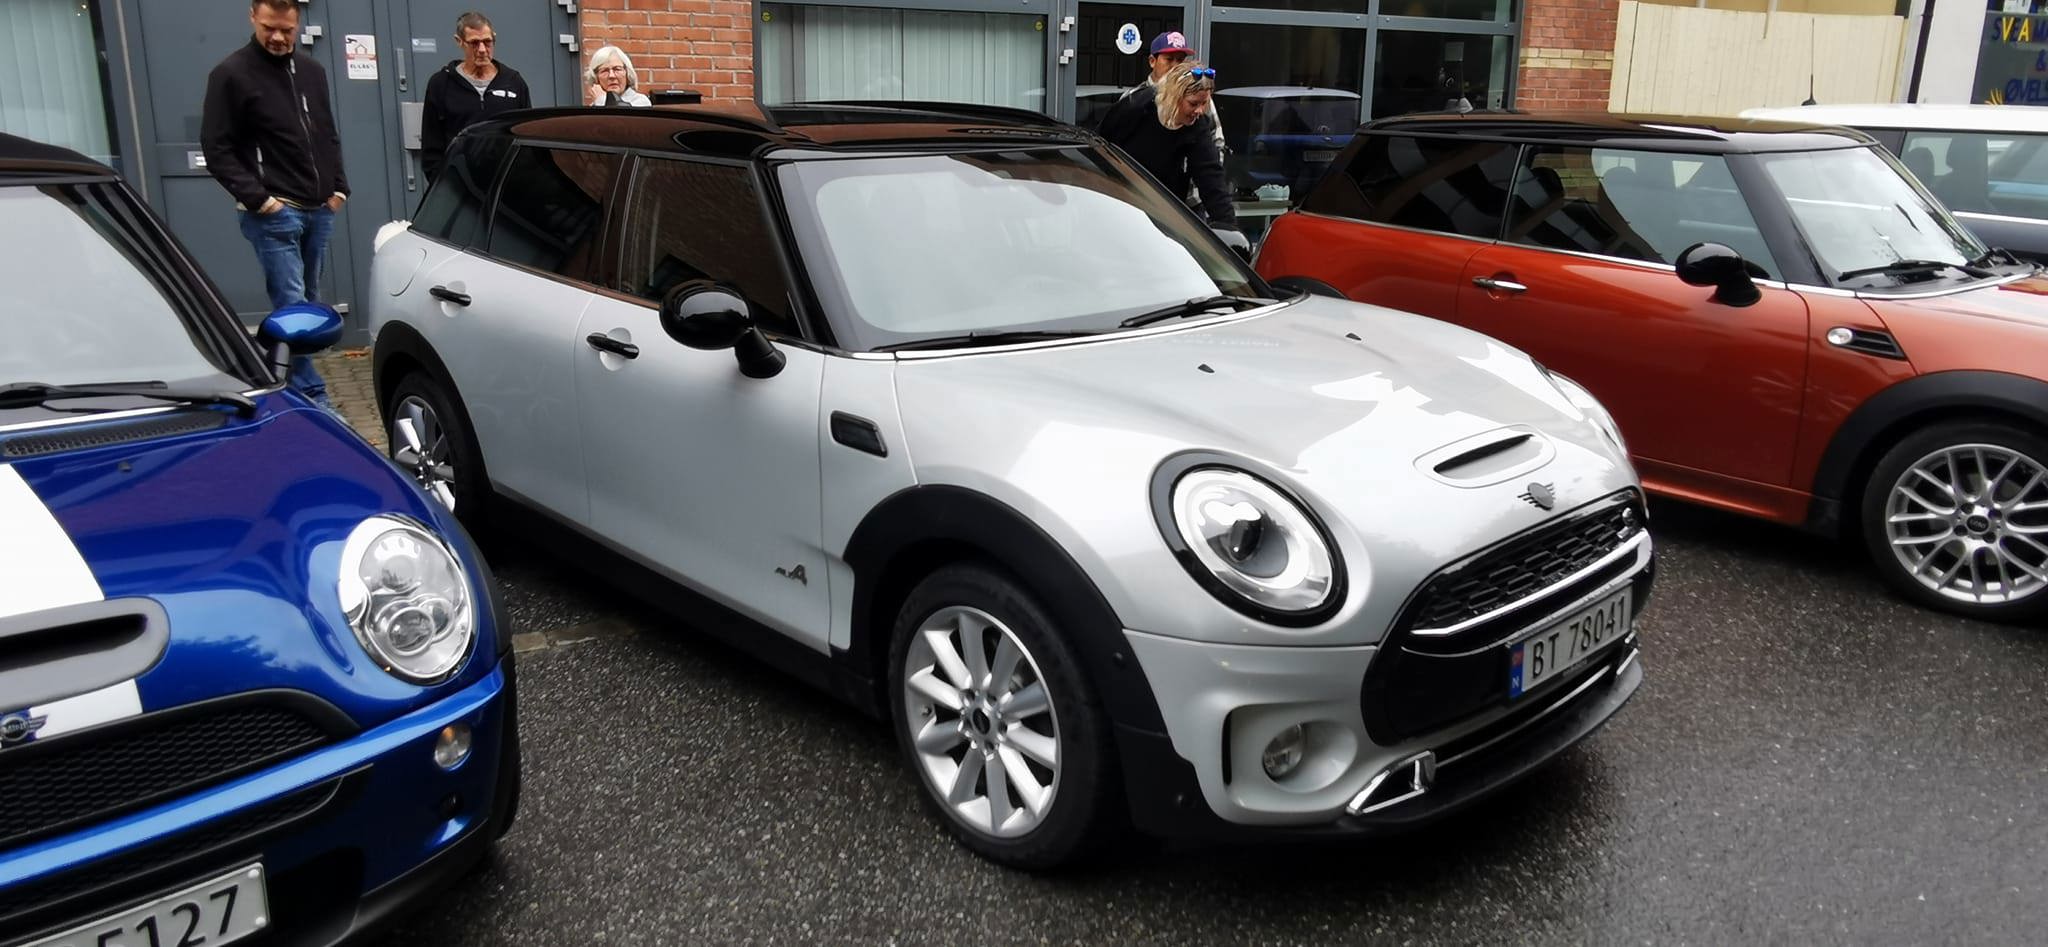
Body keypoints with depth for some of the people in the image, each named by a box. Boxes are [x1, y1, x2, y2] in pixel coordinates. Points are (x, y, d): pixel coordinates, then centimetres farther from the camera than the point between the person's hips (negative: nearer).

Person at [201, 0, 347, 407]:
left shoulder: (311, 70, 14)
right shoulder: (231, 74, -5)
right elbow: (216, 148, -7)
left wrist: (338, 187, 11)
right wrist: (256, 198, -15)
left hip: (318, 209, 6)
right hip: (273, 213, -6)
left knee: (308, 304, 11)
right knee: (291, 307, -9)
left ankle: (289, 384, 21)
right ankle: (314, 399, -9)